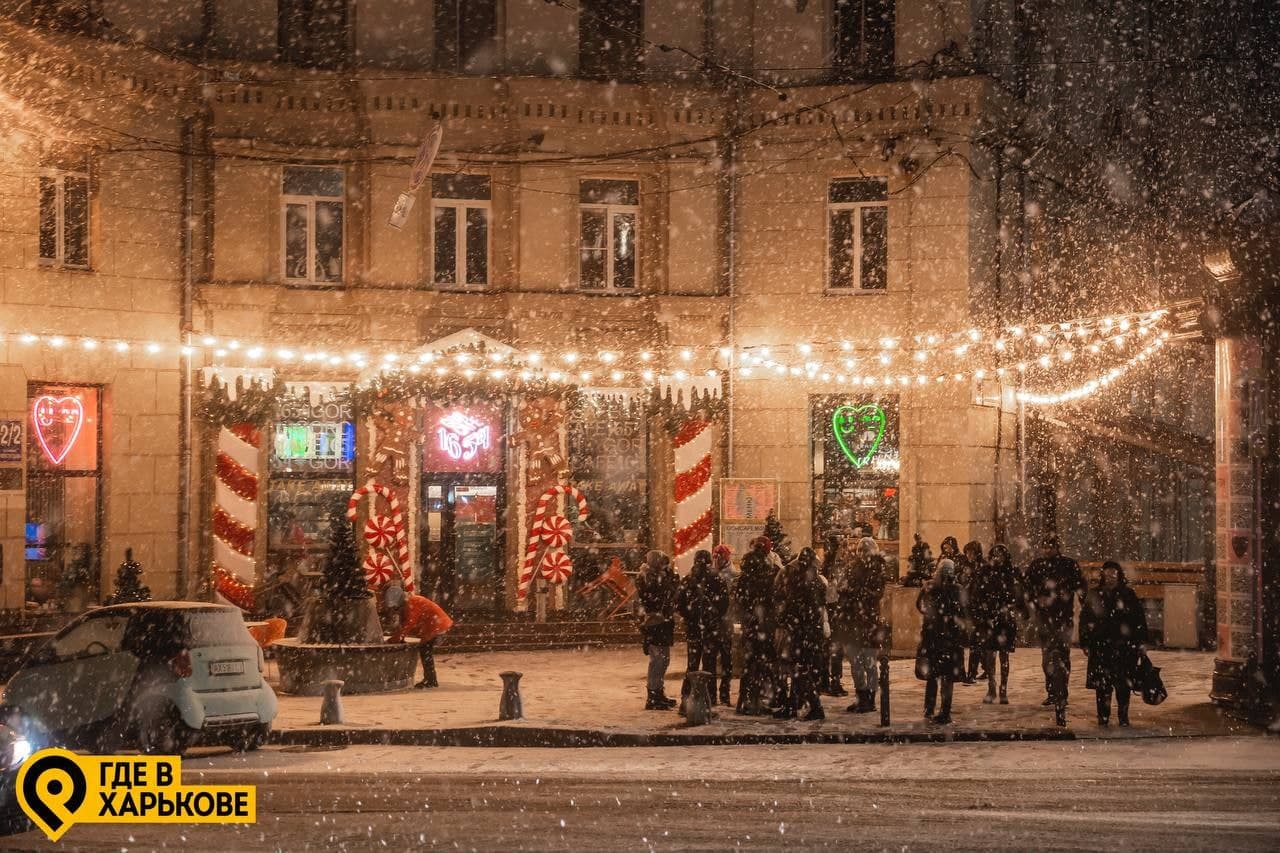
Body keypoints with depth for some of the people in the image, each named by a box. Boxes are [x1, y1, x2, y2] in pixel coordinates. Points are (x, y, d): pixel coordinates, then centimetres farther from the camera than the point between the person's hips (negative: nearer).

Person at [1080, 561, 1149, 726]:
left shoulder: (1128, 595, 5)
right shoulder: (1094, 595, 6)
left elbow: (1140, 619, 5)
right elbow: (1084, 621, 8)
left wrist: (1141, 642, 0)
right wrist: (1085, 644, 4)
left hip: (1124, 647, 0)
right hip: (1101, 647, 0)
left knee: (1123, 683, 2)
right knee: (1102, 683, -1)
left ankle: (1123, 716, 14)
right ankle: (1103, 717, 9)